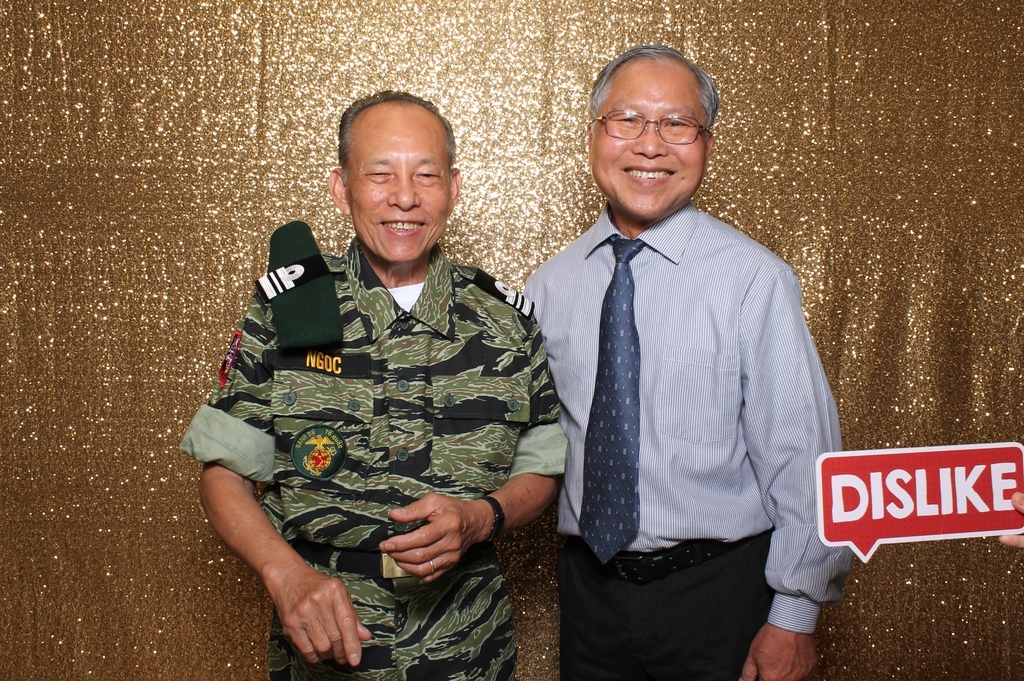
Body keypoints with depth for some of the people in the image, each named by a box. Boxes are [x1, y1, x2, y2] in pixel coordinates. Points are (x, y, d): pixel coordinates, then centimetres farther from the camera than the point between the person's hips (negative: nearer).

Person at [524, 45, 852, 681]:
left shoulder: (754, 280, -13)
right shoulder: (551, 284, 1)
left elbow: (802, 457, -11)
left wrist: (794, 618, -9)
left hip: (717, 592, -3)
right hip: (589, 583, 4)